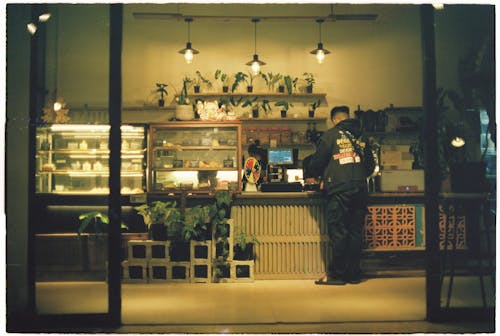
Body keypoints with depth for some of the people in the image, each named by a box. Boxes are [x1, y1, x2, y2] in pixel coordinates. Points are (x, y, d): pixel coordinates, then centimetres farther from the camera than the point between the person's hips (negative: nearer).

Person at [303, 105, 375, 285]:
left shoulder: (332, 134, 0)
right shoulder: (361, 137, 15)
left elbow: (318, 159, -1)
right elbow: (371, 164, 20)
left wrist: (309, 175, 18)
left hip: (339, 190, -5)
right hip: (360, 190, 5)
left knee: (338, 232, -2)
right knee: (356, 232, 8)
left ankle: (336, 274, 2)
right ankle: (353, 274, 13)